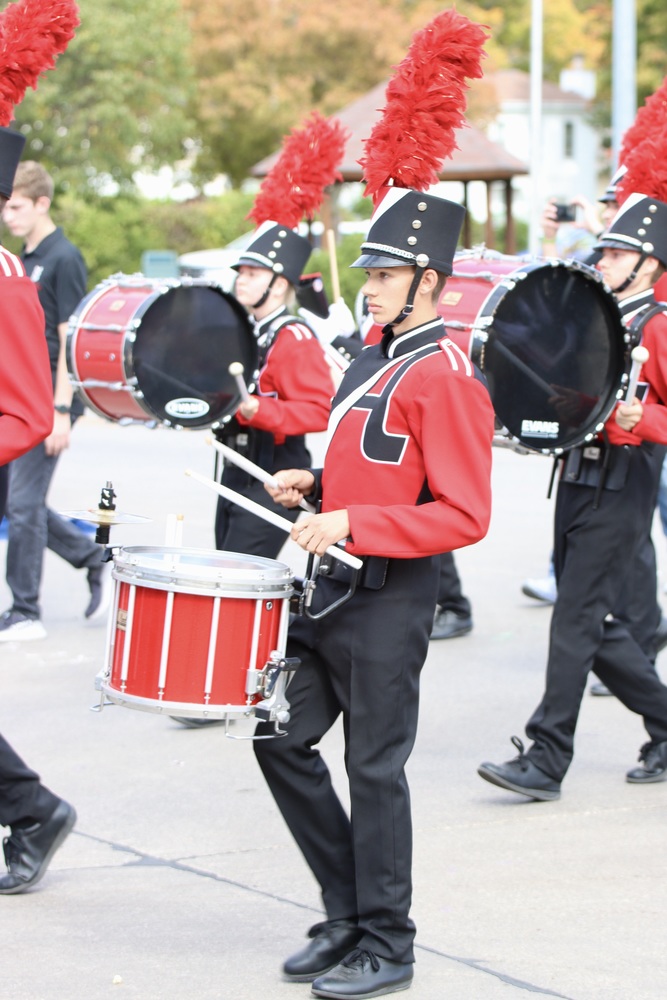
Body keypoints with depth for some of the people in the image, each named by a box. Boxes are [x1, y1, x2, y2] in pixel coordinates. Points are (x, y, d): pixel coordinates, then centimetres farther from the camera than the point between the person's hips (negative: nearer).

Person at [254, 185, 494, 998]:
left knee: (373, 768, -1)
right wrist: (315, 485, 6)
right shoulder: (372, 361, 13)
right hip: (330, 589, 9)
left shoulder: (447, 377, -15)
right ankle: (348, 915, 21)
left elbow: (464, 517, -20)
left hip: (388, 601, -9)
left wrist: (351, 525, -24)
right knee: (282, 740, 10)